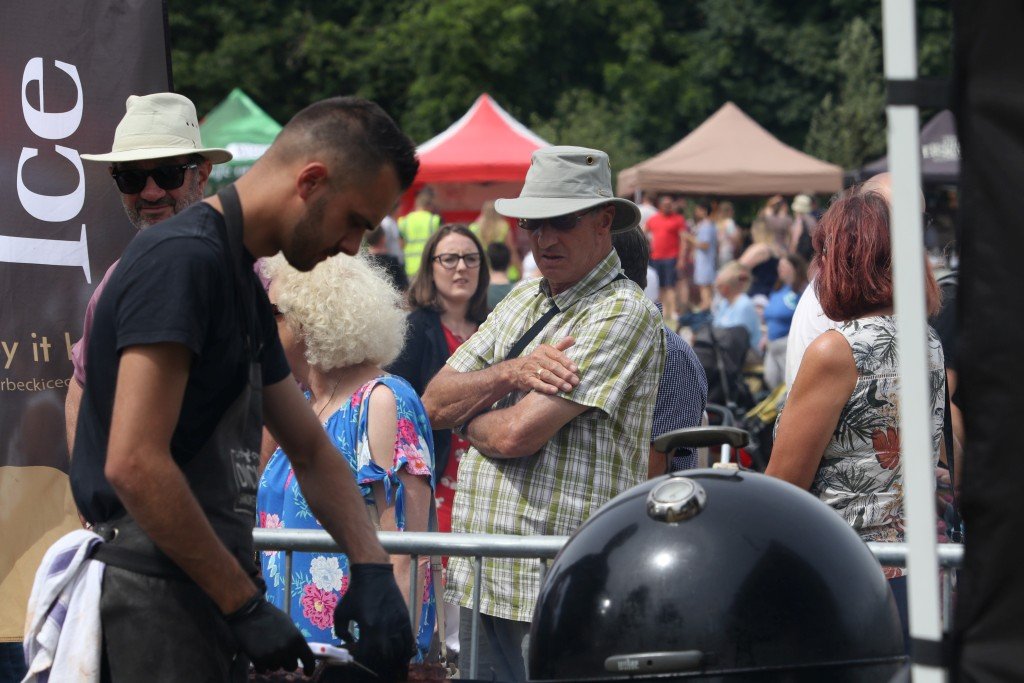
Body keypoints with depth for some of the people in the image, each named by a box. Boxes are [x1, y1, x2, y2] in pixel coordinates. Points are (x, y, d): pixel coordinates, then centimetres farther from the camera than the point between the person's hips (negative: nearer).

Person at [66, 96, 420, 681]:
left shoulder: (244, 284, 17)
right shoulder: (183, 259, -15)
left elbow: (311, 450, 23)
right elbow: (133, 463, -23)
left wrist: (372, 569, 7)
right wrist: (246, 605, -18)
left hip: (206, 589, 10)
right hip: (156, 596, -10)